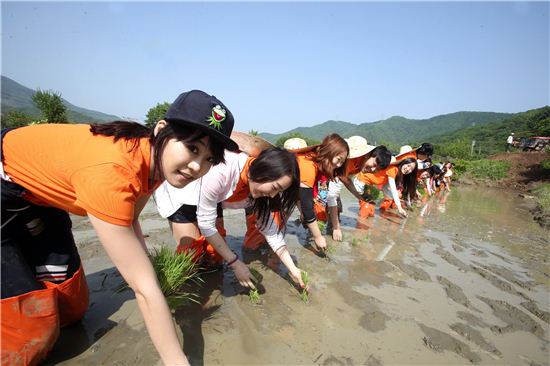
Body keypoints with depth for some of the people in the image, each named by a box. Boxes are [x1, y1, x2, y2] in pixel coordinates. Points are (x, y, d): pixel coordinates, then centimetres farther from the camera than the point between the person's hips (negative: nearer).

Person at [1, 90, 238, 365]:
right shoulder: (111, 173, -41)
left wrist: (145, 264, -12)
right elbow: (144, 288, -38)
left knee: (71, 308, 12)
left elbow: (129, 221, -2)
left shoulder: (154, 157, -16)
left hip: (38, 195, 7)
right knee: (29, 335, -8)